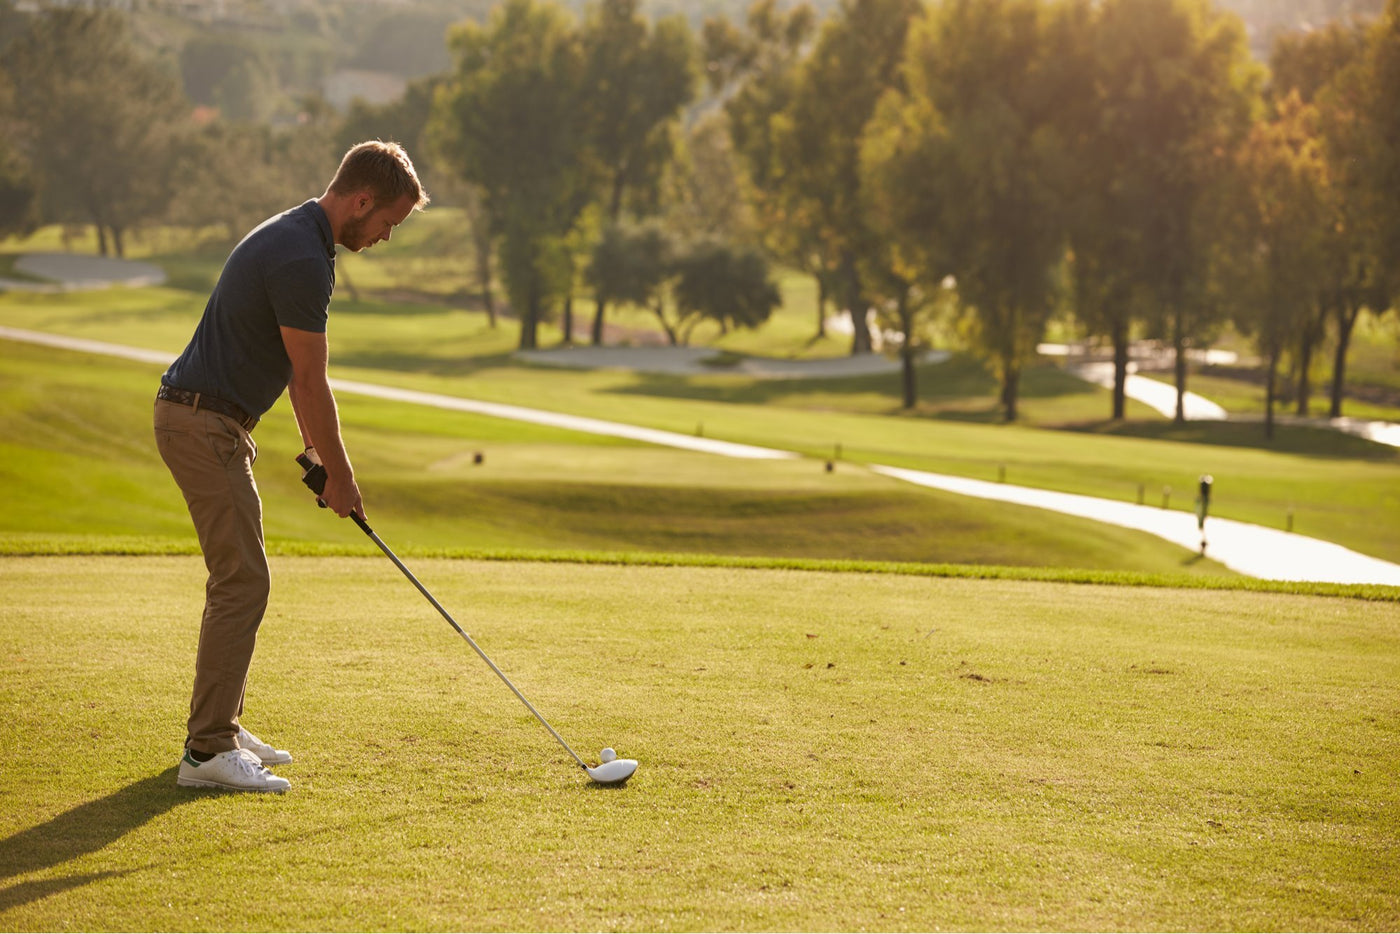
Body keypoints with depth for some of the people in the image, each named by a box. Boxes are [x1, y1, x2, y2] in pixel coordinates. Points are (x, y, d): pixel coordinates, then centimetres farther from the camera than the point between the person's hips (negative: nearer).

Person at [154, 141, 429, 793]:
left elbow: (298, 375, 19)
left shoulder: (293, 238, 13)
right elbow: (311, 383, -16)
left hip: (205, 420, 11)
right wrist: (340, 475, -6)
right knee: (242, 583, -10)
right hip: (206, 425, -11)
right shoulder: (302, 260, -20)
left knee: (239, 580, 16)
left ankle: (219, 727, 22)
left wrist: (316, 451, 18)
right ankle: (207, 752, -10)